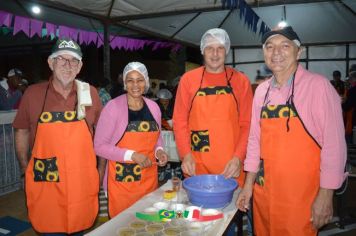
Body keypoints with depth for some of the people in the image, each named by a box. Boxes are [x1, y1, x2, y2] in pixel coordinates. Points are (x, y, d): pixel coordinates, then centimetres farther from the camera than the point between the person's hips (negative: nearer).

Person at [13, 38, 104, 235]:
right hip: (44, 184, 0)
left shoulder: (90, 93, -3)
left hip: (83, 183, 1)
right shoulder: (33, 93, -4)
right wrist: (26, 170, 7)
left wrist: (101, 169, 7)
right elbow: (22, 132, 7)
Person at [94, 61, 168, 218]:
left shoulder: (153, 107, 4)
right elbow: (99, 146, -12)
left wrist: (159, 151, -3)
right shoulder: (113, 107, -12)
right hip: (122, 180, -4)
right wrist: (132, 155, -19)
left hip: (149, 178, 5)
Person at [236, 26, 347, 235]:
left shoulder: (318, 85, -11)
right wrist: (249, 184, 10)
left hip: (301, 195, -5)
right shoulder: (261, 91, 4)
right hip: (263, 191, 5)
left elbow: (334, 143, -11)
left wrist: (326, 195, -11)